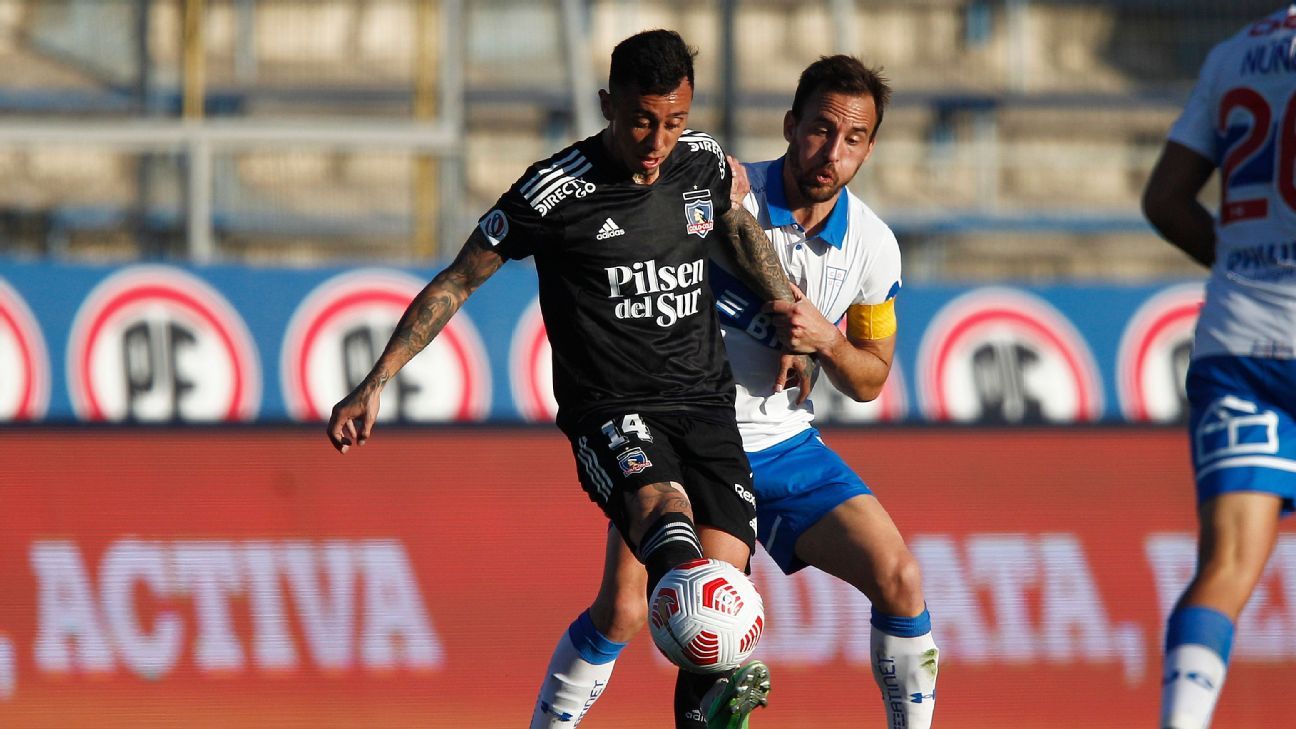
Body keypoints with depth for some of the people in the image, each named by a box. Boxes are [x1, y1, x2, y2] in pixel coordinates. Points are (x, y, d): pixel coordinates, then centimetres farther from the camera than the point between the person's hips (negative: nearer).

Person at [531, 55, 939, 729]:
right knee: (621, 610, -20)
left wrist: (826, 341, -13)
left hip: (784, 447, 4)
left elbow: (870, 380, 7)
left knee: (899, 579, -10)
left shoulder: (873, 246, -3)